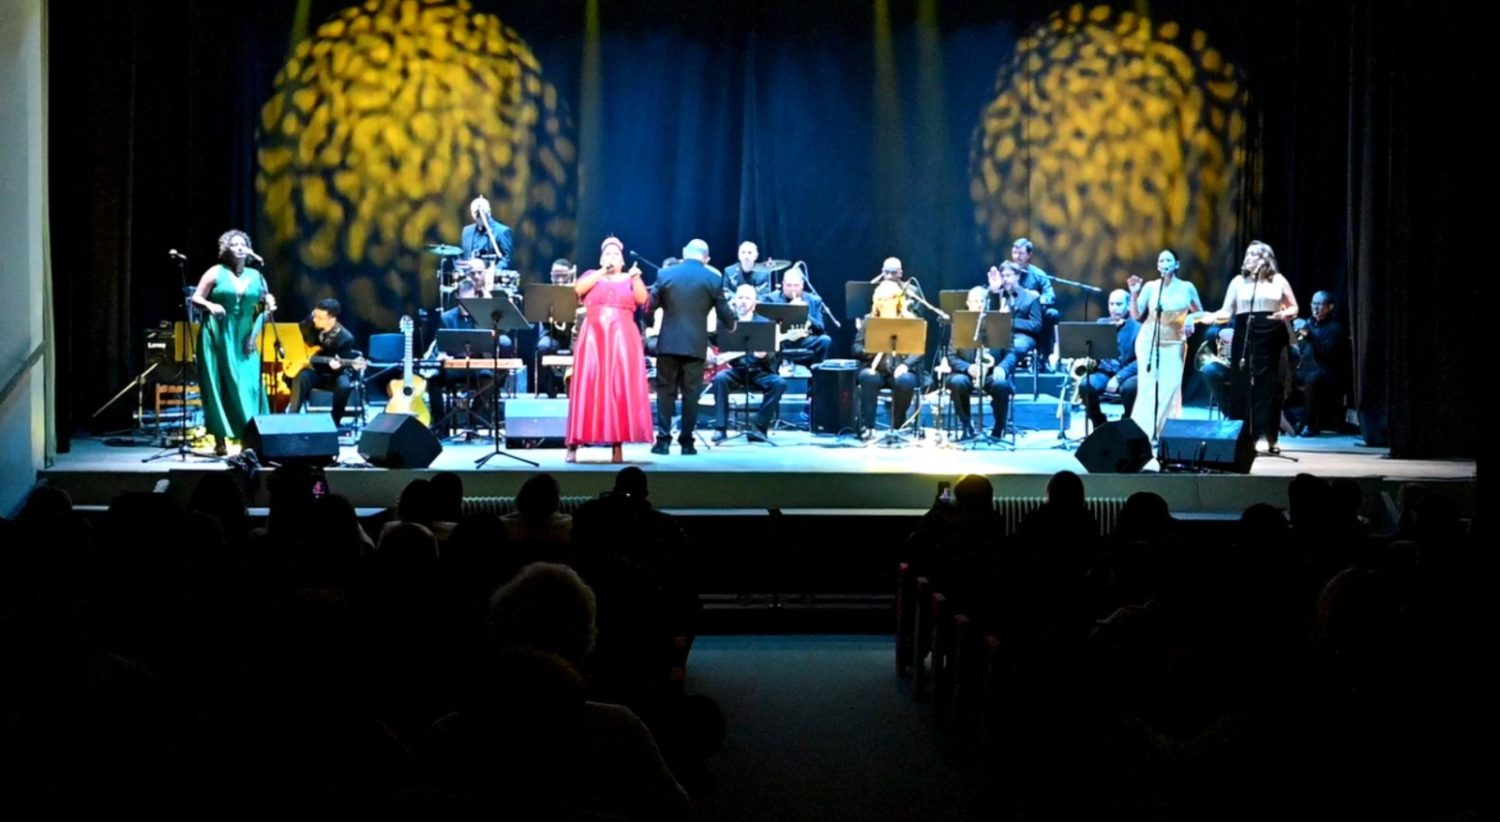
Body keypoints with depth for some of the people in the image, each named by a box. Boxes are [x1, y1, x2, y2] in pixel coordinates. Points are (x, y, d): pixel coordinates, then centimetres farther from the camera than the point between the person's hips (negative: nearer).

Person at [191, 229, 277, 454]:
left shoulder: (255, 276, 10)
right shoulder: (216, 273, 0)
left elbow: (267, 303, 15)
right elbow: (196, 298, -2)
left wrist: (269, 305, -6)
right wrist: (210, 306, -20)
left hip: (244, 338, 3)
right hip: (217, 336, -3)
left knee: (248, 386, -4)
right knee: (219, 385, -2)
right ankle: (220, 440, 1)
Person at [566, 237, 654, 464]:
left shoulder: (630, 279, 14)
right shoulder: (592, 276, 14)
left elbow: (642, 299, -4)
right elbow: (578, 288, -7)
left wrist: (635, 278, -19)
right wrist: (602, 272, -10)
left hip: (622, 339, 0)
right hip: (593, 338, 0)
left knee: (622, 388, -6)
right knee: (587, 388, -5)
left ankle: (617, 445, -6)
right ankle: (574, 445, -4)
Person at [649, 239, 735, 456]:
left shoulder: (665, 274, 0)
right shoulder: (713, 279, -1)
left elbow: (650, 305, 4)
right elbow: (724, 314, 2)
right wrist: (732, 323, 25)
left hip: (668, 342, 0)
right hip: (695, 343, 0)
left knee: (666, 391, 6)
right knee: (691, 392, 5)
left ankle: (663, 440, 2)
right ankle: (686, 441, 5)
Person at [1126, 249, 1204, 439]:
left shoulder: (1187, 287, 3)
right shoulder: (1150, 286, 2)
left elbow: (1199, 313, 14)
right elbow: (1136, 316, -1)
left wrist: (1191, 320, -7)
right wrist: (1134, 294, -14)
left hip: (1174, 343, 1)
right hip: (1149, 341, -1)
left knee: (1170, 387, -4)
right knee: (1147, 387, -5)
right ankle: (1142, 432, -2)